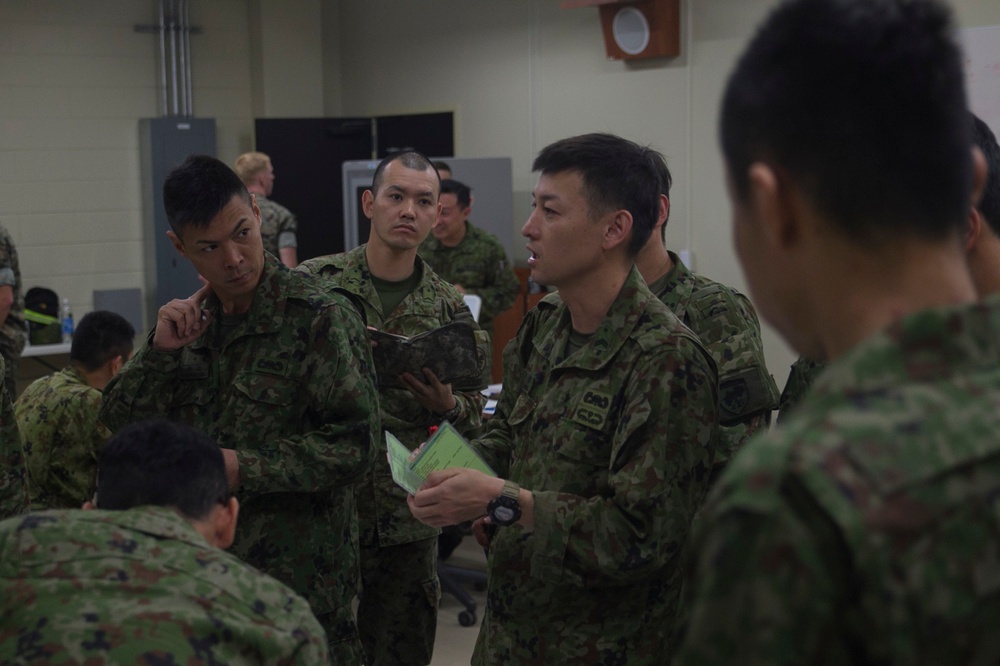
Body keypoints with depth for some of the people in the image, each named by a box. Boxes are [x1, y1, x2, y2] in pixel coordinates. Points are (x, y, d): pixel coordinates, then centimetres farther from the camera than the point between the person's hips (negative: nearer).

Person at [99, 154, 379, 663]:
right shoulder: (192, 317, 7)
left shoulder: (319, 317, -12)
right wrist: (160, 350, -9)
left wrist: (243, 468, -22)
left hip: (298, 572, -6)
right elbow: (118, 426, 7)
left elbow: (354, 445, -17)